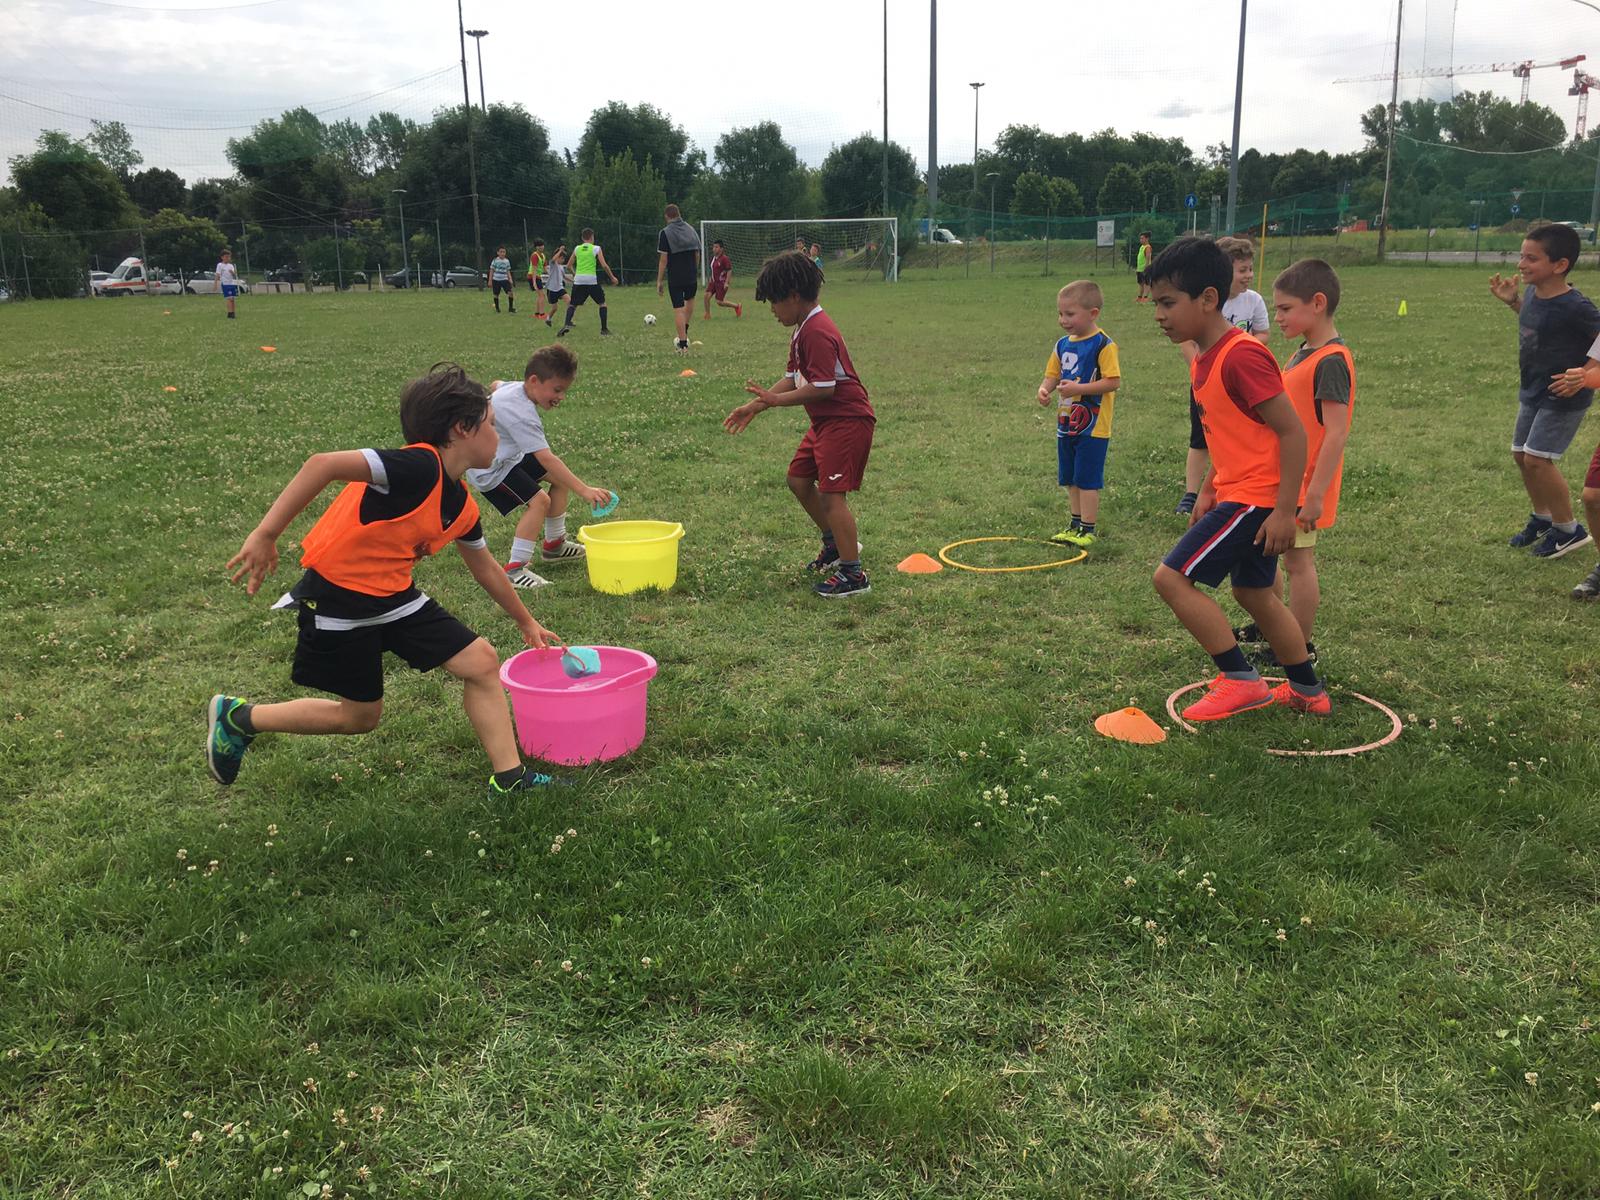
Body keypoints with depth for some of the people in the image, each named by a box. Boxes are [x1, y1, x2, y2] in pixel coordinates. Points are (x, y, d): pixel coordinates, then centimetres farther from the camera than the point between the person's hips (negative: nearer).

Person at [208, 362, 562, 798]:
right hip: (337, 595, -8)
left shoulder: (462, 507, 4)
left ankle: (509, 779, 6)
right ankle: (237, 717, 26)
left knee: (482, 662, -1)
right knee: (361, 716, 6)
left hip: (393, 595, 8)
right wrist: (265, 536, -34)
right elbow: (323, 465, -32)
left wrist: (526, 622, 31)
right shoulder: (419, 467, -25)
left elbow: (485, 567, 21)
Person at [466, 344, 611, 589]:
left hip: (508, 456, 10)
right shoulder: (521, 414, -34)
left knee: (560, 477, 10)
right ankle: (514, 569, -22)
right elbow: (546, 459, -41)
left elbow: (496, 384, 22)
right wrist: (585, 491, -44)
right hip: (488, 468, -10)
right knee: (538, 500, -25)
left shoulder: (516, 386, -4)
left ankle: (554, 544, 22)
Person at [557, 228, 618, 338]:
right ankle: (604, 329, 11)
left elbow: (570, 265, 16)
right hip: (592, 280, -2)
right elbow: (604, 265, -5)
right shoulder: (596, 249, 2)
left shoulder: (577, 249, 11)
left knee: (572, 304, 12)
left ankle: (567, 324, -11)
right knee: (602, 303, 15)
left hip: (578, 280, 3)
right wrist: (612, 277, 6)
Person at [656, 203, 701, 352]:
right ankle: (685, 331, 22)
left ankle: (683, 343, -1)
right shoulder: (691, 229, 5)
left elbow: (663, 259, -13)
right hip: (691, 276, 4)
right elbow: (697, 254, 9)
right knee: (690, 299, 29)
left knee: (678, 309, 1)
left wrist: (659, 281, -8)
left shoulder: (666, 233, -9)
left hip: (675, 278, -4)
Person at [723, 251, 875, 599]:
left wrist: (775, 400, -18)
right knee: (799, 479, 18)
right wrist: (754, 406, 10)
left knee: (832, 493, -12)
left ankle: (852, 573, -5)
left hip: (847, 421, -11)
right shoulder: (804, 329, 12)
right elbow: (793, 378, 16)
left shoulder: (817, 332, -21)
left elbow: (823, 388, -26)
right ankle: (835, 544, 33)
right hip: (825, 421, 11)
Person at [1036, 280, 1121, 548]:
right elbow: (1053, 374, 15)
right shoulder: (1063, 345, 10)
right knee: (1070, 480, 15)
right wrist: (1045, 388, -8)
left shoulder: (1102, 344, -13)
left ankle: (1087, 530, 5)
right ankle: (1077, 524, 28)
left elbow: (1114, 381, -18)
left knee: (1087, 480, -3)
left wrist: (1078, 388, -24)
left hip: (1092, 427, -8)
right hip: (1066, 424, 8)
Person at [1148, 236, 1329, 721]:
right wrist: (1208, 491, 17)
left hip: (1255, 498, -10)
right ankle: (1308, 691, 37)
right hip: (1235, 490, 10)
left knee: (1171, 577, -12)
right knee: (1254, 593, 22)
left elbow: (1292, 432, -22)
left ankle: (1241, 681, -2)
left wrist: (1285, 511, -22)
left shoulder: (1241, 356, -22)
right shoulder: (1205, 358, 9)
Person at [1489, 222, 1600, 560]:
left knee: (1537, 459, -12)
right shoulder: (1533, 293, -2)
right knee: (1521, 454, 15)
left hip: (1564, 396, -9)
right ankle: (1542, 518, 34)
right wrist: (1512, 301, 9)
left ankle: (1569, 529, 6)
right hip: (1533, 390, 9)